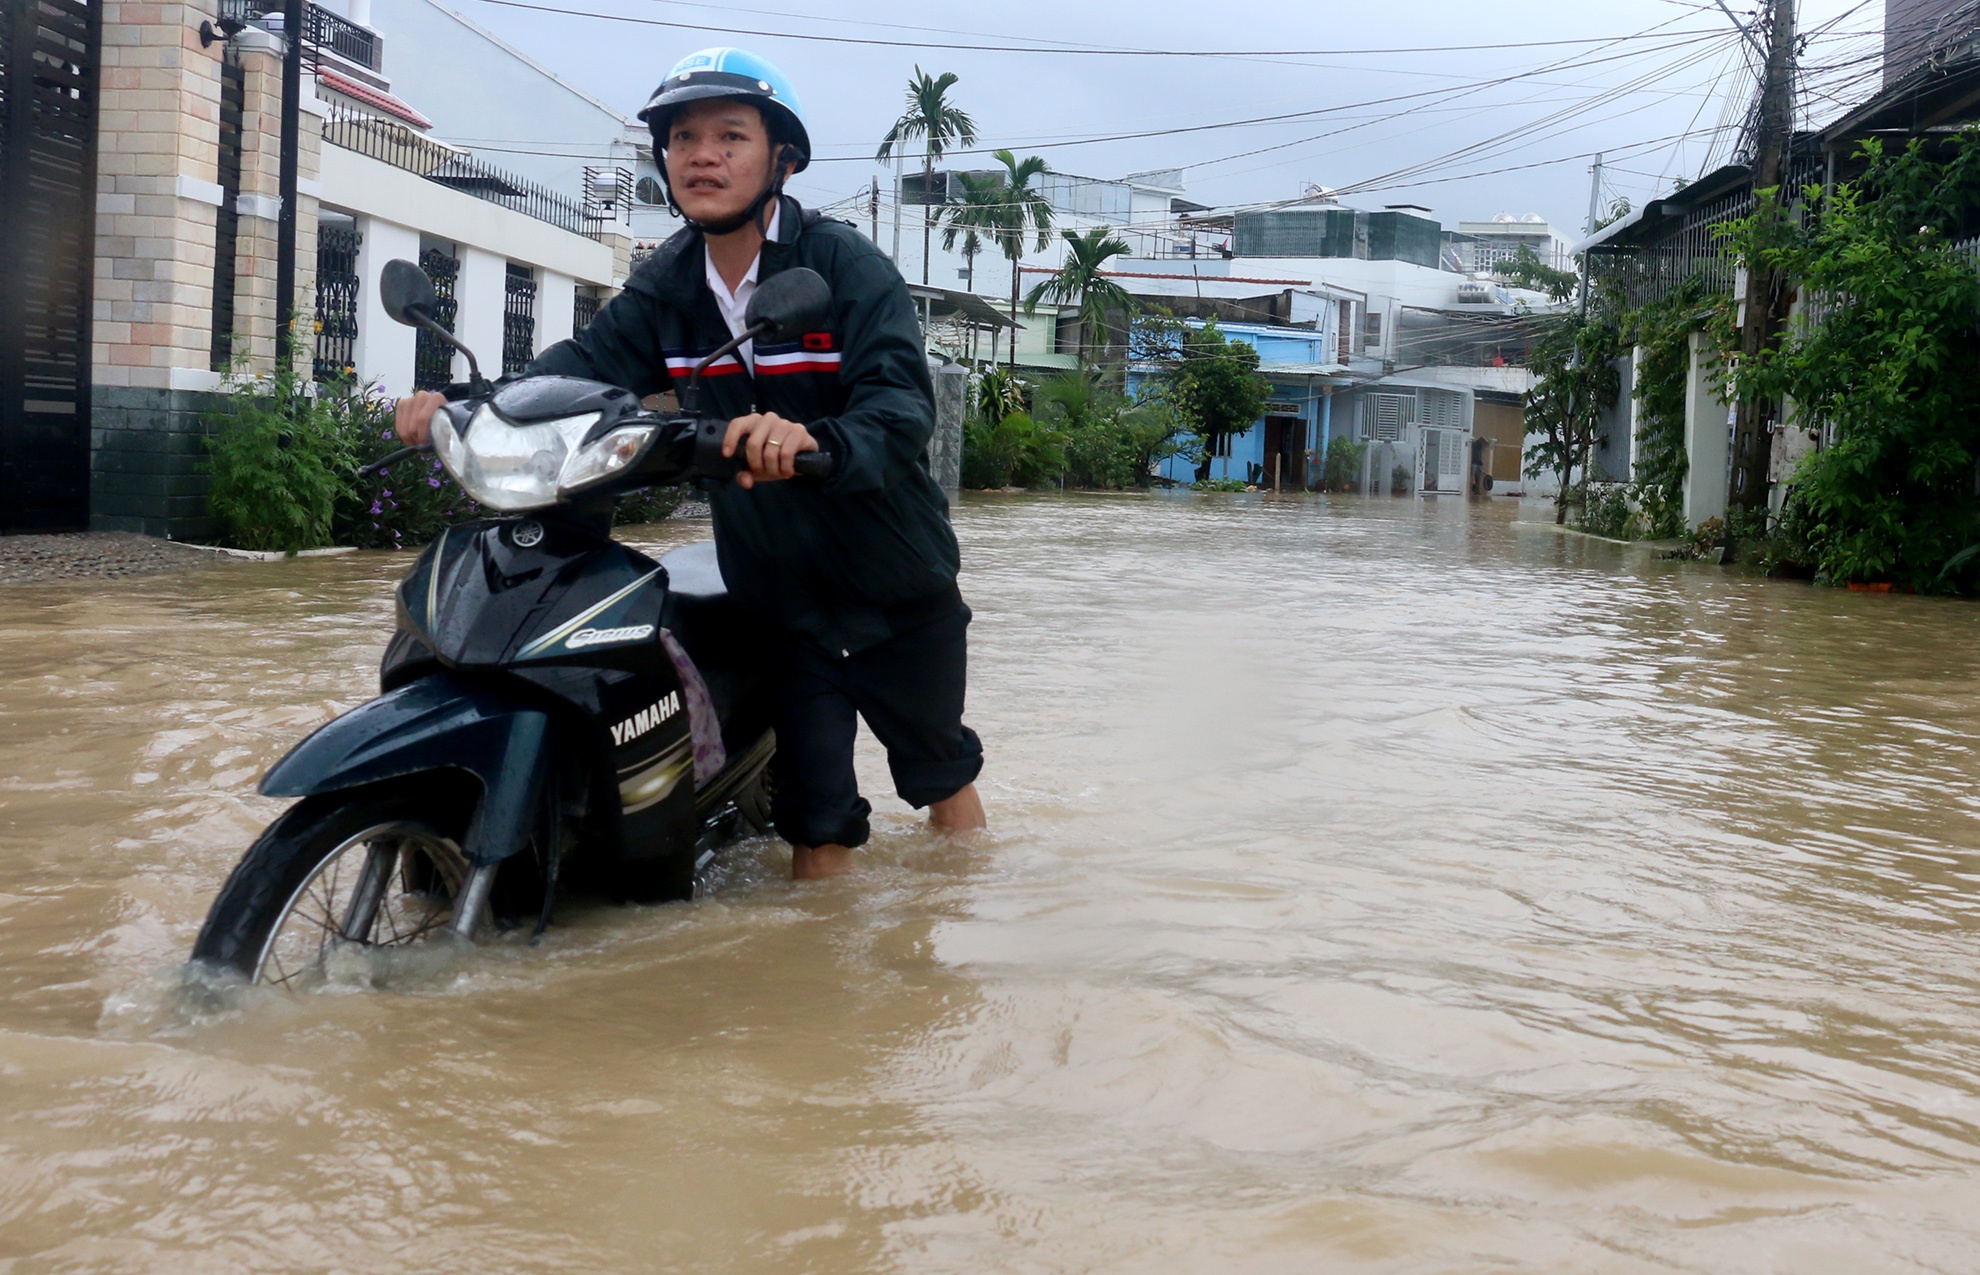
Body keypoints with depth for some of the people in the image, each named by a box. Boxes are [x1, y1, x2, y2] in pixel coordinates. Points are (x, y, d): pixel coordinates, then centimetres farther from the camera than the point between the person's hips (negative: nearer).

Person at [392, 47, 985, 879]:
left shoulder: (844, 264, -18)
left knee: (938, 768, 18)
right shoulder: (668, 282, -1)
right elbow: (582, 364, -11)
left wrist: (813, 439, -52)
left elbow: (902, 407, -31)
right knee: (817, 818, 4)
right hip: (777, 592, 3)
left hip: (897, 584, -2)